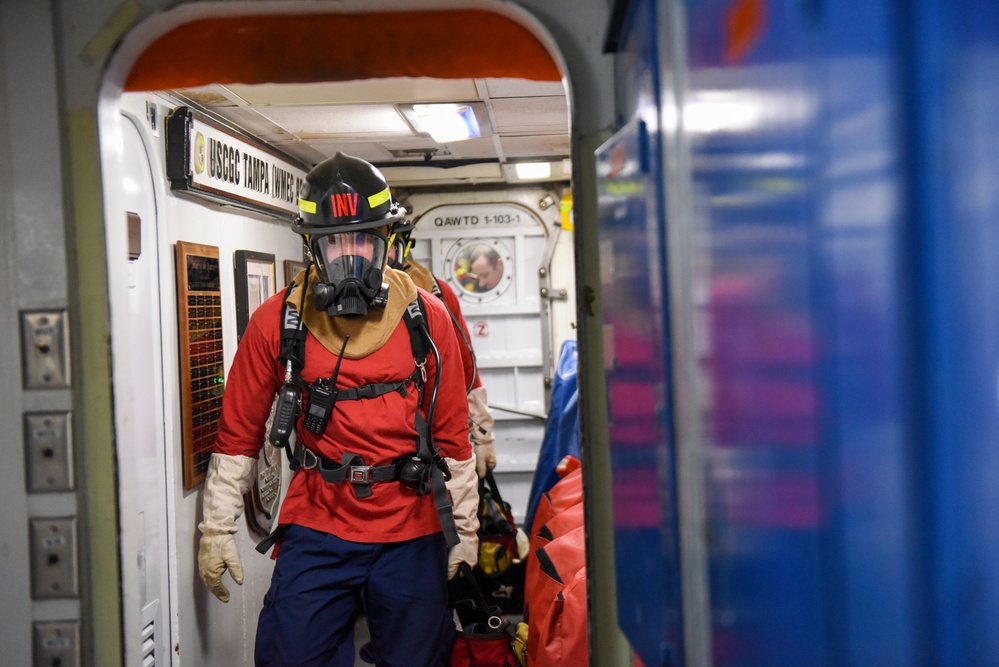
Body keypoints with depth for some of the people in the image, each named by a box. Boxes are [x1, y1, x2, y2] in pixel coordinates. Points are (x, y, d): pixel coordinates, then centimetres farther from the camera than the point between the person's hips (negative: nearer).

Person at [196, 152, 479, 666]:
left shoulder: (427, 318, -1)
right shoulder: (276, 322, -3)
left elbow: (452, 432, 4)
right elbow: (239, 432, 4)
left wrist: (463, 530, 7)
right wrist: (216, 528, 4)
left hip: (411, 533, 1)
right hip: (316, 531, 0)